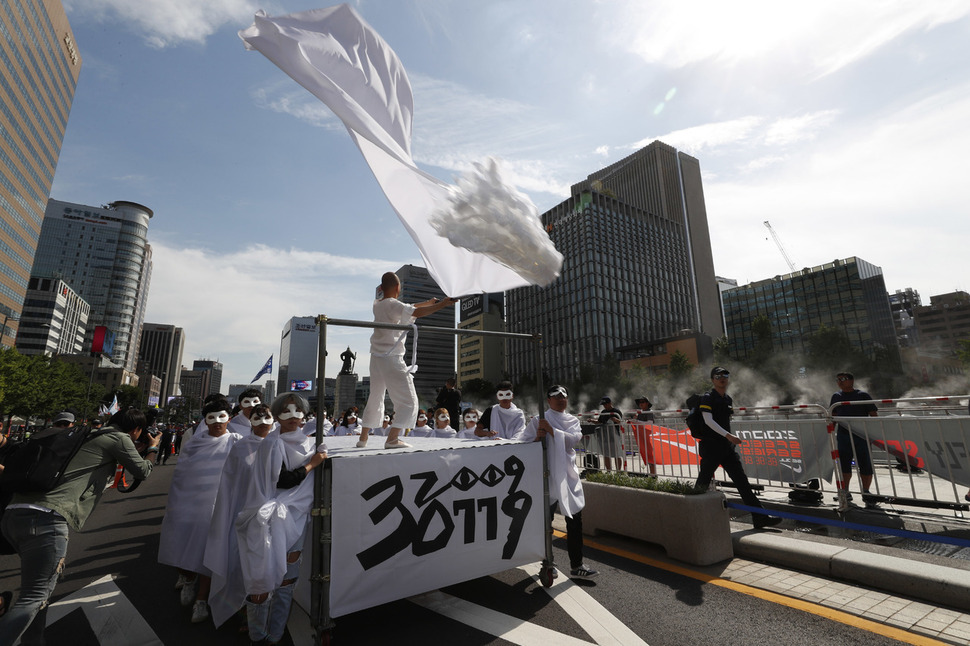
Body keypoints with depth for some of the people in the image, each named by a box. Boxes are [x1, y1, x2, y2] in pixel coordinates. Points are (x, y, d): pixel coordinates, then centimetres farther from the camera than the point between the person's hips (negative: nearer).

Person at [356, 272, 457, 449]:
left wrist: (429, 302, 24)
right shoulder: (393, 304, -14)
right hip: (392, 359, -8)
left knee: (375, 399, 20)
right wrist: (442, 304, -24)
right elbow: (416, 312, -30)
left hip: (376, 358, 9)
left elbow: (406, 308, 19)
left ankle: (363, 438, 26)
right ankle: (392, 439, -8)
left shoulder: (377, 304, 11)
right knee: (409, 402, -1)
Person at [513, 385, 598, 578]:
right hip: (547, 475, -4)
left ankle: (576, 565, 18)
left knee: (575, 521, 6)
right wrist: (537, 438, -22)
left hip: (568, 476, 4)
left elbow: (574, 439, -9)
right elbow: (520, 441, -5)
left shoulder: (573, 420, 10)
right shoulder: (538, 421, -1)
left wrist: (551, 430, -18)